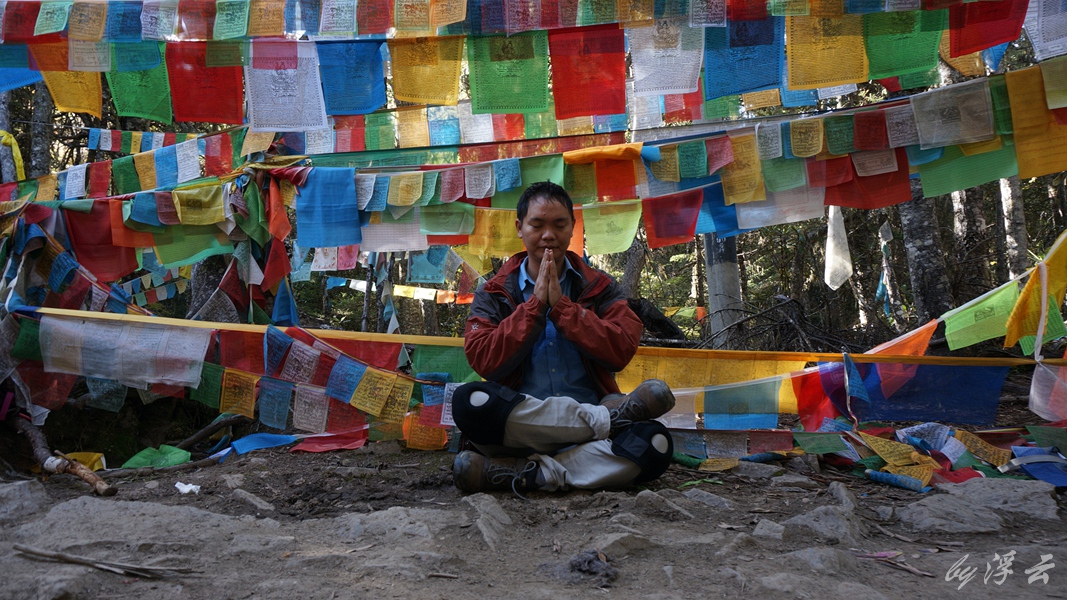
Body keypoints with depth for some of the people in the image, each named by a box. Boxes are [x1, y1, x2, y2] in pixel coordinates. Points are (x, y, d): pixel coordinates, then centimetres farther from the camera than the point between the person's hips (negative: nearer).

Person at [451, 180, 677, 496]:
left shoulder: (599, 287, 14)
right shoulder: (494, 294, 12)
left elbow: (622, 351, -4)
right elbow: (483, 361, -6)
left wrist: (561, 305, -7)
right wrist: (535, 305, -7)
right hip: (519, 427, 0)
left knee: (656, 443, -29)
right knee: (468, 401, -33)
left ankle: (527, 474, -26)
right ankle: (603, 418, -21)